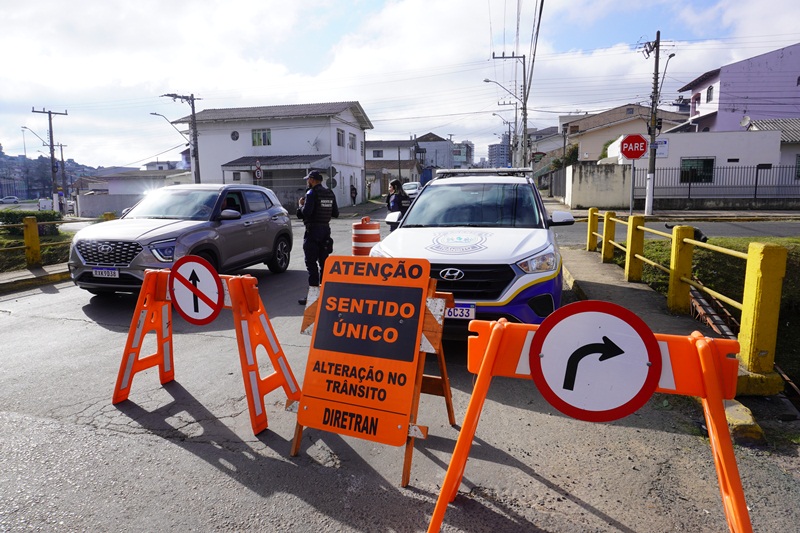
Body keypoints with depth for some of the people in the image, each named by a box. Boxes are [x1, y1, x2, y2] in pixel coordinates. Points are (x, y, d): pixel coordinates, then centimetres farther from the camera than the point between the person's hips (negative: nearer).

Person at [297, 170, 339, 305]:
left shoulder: (312, 193, -12)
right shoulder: (330, 194, 10)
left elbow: (306, 212, -22)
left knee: (311, 263, -4)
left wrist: (300, 205, -3)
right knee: (324, 262, 14)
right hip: (326, 229, 7)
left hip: (313, 231, -7)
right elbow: (335, 213, 12)